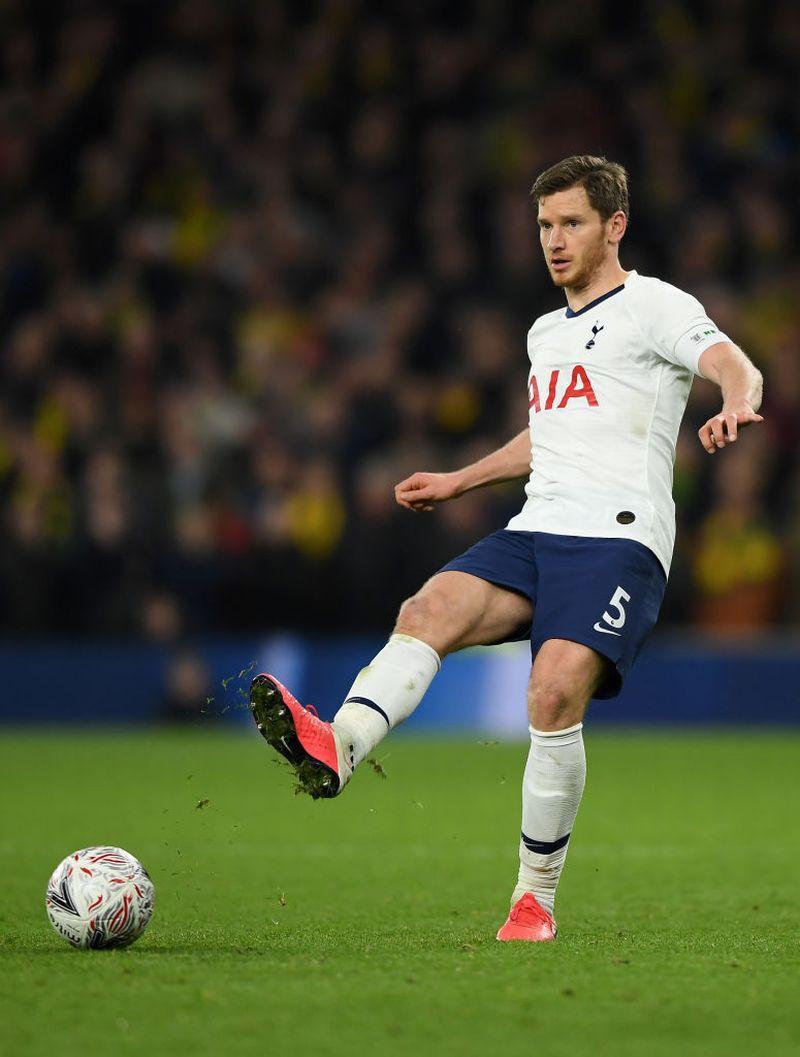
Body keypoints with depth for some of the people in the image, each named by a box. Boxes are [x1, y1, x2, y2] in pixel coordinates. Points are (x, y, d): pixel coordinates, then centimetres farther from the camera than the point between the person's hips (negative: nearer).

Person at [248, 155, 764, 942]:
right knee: (429, 610, -22)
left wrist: (736, 406, -39)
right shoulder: (546, 333, 26)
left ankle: (537, 898, -10)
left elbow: (732, 364, -16)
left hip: (618, 538, -7)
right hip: (534, 532, 7)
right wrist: (456, 483, 39)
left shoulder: (653, 307, 2)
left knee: (554, 694, -23)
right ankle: (337, 746, -45)